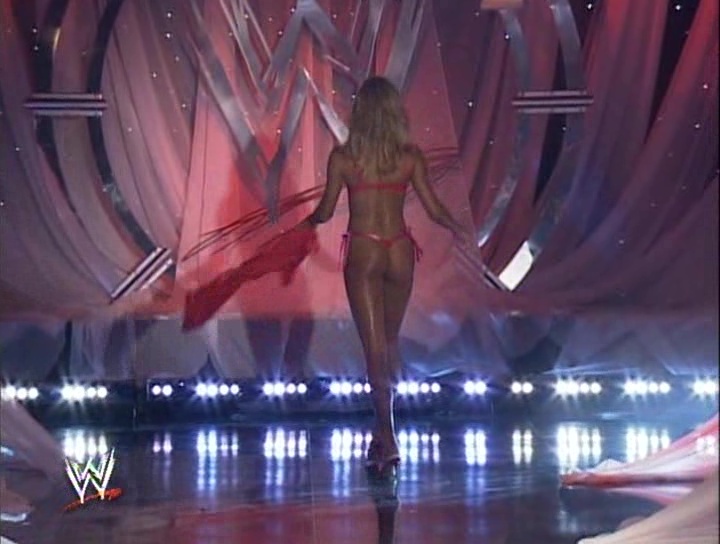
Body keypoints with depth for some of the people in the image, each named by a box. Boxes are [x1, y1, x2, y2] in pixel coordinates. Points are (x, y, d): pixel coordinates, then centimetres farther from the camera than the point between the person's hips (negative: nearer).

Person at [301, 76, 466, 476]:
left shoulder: (343, 157, -6)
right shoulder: (410, 156, -2)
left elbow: (325, 211, 1)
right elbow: (434, 209, 1)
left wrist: (308, 221, 24)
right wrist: (458, 228, 22)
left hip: (362, 252, -2)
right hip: (400, 251, 3)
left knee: (374, 345, -1)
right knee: (390, 340, 18)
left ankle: (387, 440, -5)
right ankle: (383, 432, 29)